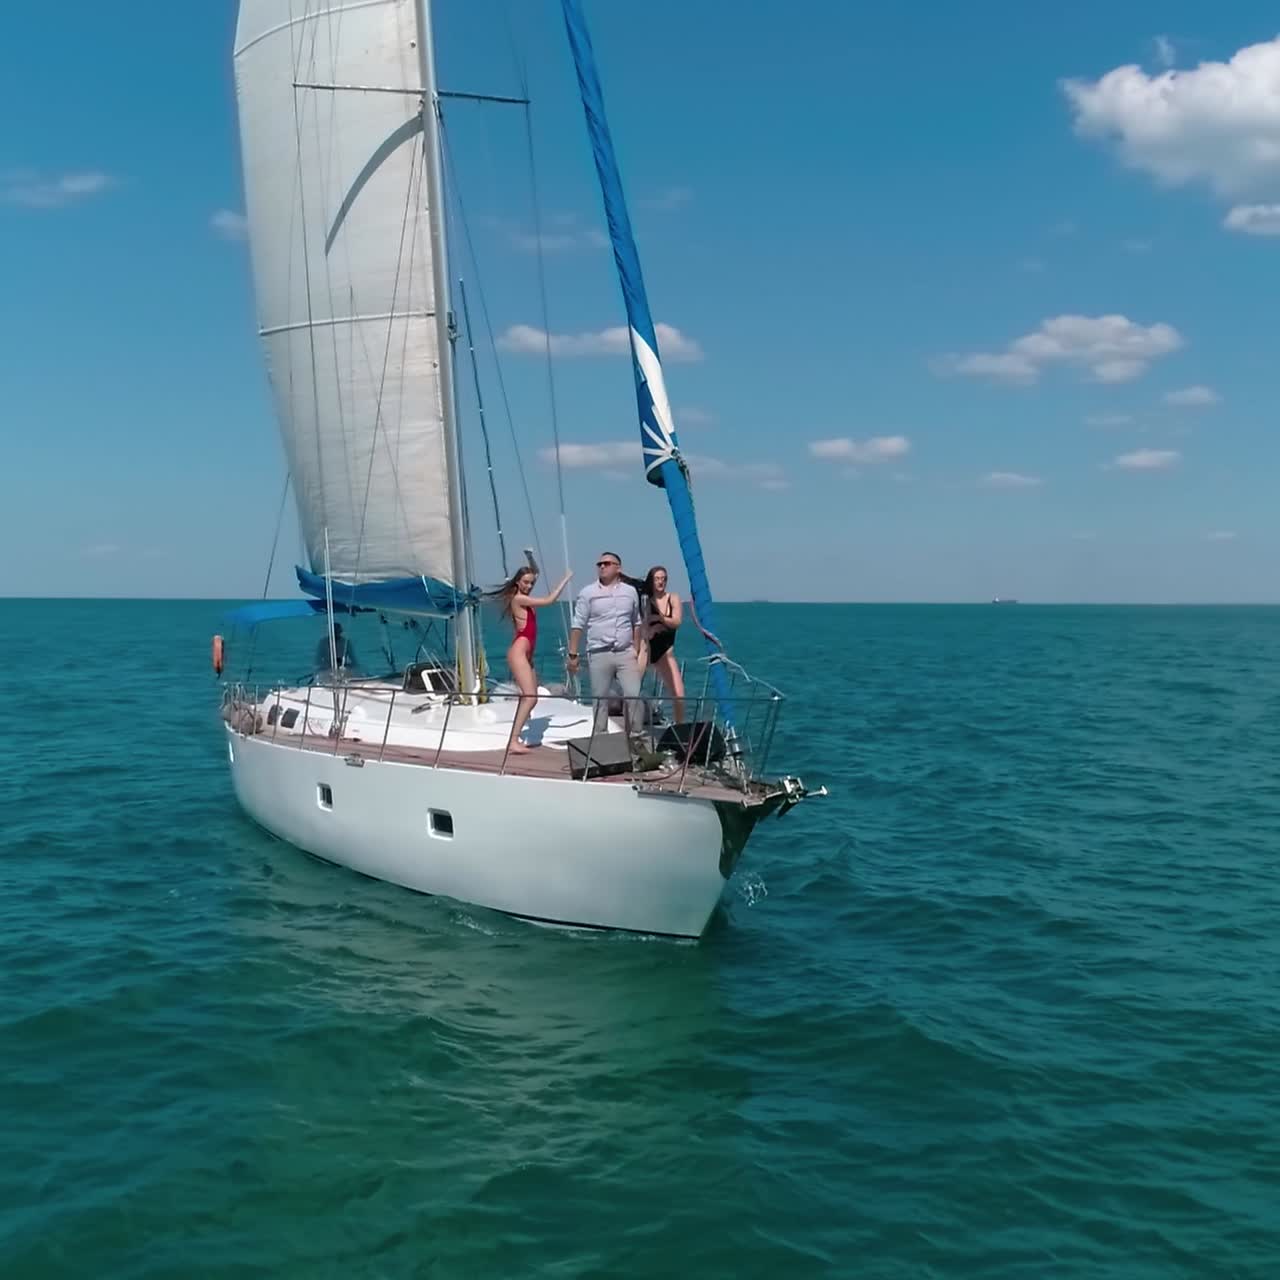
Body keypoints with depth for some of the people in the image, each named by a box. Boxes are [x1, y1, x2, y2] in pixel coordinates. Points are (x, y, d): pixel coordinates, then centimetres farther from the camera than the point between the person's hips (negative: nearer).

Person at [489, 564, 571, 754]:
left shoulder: (525, 600, 15)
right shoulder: (518, 599, -10)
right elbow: (550, 600, -13)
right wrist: (565, 580, -6)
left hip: (526, 654, 10)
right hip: (518, 653, -10)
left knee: (529, 697, 11)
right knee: (530, 697, -18)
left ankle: (515, 739, 14)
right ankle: (514, 742, -23)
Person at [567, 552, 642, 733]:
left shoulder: (630, 591, 9)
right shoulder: (588, 593, 1)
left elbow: (636, 623, 16)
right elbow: (578, 626, -1)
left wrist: (637, 649, 11)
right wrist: (573, 655, -5)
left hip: (626, 653, 2)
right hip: (599, 654, -2)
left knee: (633, 695, -7)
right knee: (600, 699, 4)